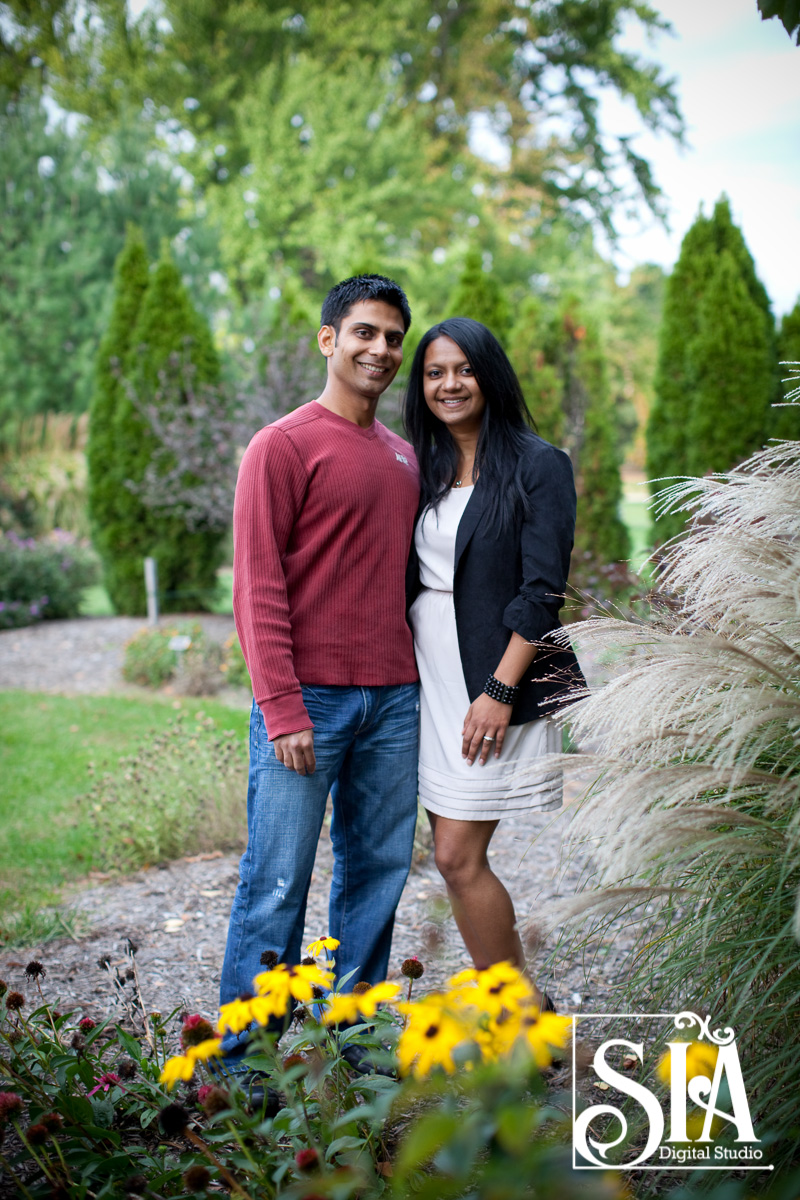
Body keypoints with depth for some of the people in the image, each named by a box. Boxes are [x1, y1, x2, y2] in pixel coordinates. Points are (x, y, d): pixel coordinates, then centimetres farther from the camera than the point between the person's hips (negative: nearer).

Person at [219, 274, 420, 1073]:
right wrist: (282, 710, -14)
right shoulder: (283, 446, -4)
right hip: (309, 700, -6)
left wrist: (422, 683, 12)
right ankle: (240, 1058, 9)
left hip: (392, 699, 6)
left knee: (378, 871, 9)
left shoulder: (404, 456, 16)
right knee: (277, 884, -3)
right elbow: (257, 587, -8)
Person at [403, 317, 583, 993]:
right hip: (429, 680, 6)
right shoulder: (422, 469, 13)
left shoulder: (538, 466, -5)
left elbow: (542, 591, -11)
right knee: (455, 856, 8)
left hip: (495, 684, -6)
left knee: (460, 858, -7)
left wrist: (500, 690, -18)